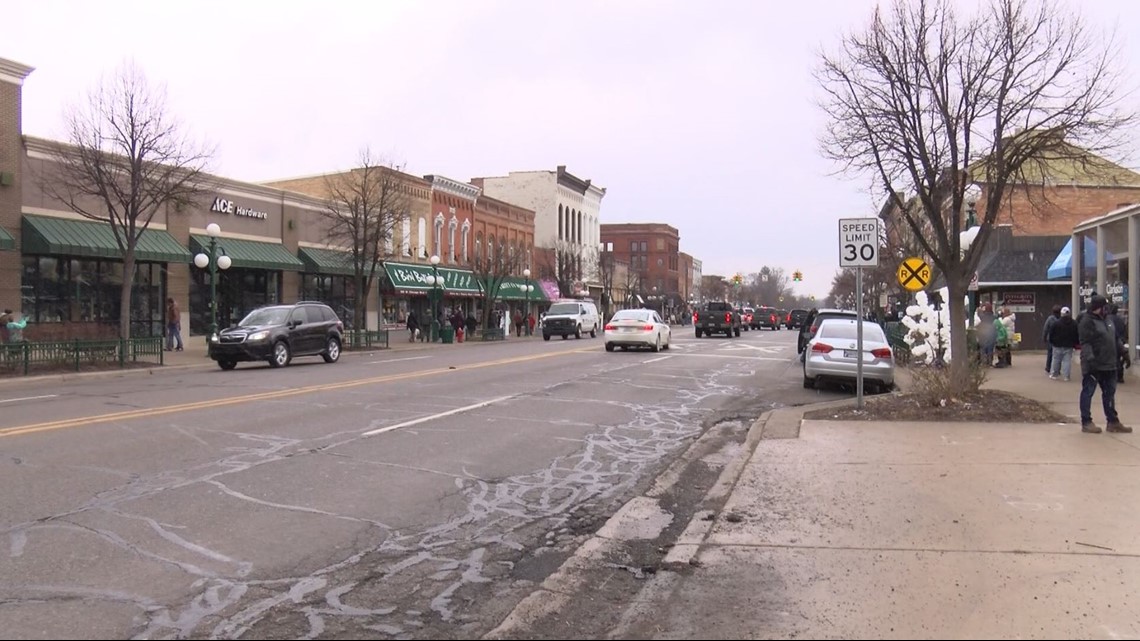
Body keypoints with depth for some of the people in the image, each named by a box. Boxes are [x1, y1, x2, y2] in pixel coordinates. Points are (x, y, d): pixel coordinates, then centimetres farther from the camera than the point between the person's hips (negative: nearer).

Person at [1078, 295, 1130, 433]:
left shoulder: (1107, 320, 16)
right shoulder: (1087, 321, -12)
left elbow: (1115, 339, 25)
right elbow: (1085, 344, -21)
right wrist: (1090, 359, -30)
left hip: (1109, 365, 9)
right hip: (1093, 366, -9)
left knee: (1109, 393, 14)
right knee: (1088, 392, -1)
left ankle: (1113, 421, 22)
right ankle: (1086, 423, 4)